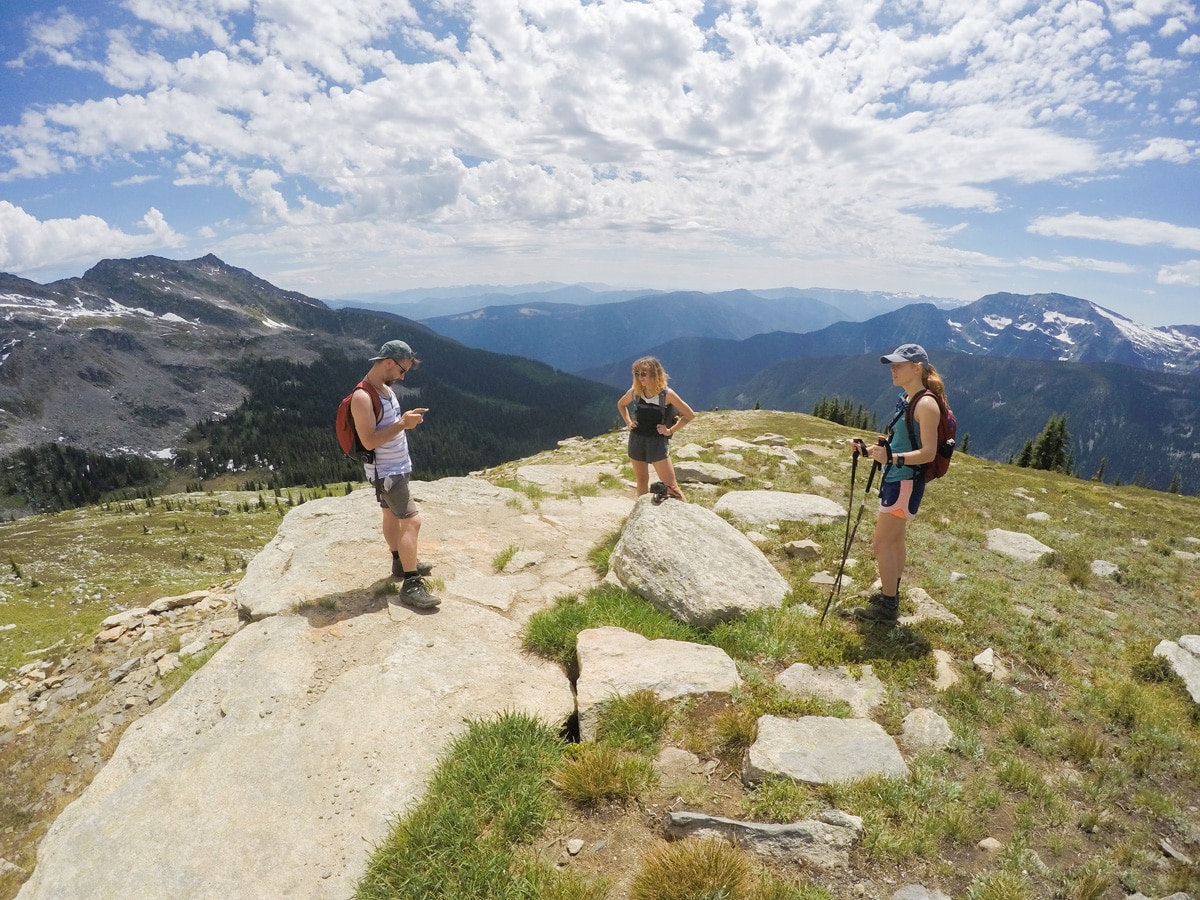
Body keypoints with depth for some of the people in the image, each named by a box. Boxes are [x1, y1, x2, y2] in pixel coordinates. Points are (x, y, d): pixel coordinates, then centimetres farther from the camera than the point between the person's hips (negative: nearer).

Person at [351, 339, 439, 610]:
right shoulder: (363, 397, -24)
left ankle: (401, 564, 38)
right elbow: (369, 441, -28)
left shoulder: (386, 388, 5)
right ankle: (411, 585, -7)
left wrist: (407, 420, 3)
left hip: (397, 467, 10)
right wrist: (402, 424, -27)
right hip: (385, 472, -10)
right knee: (412, 521, -12)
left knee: (392, 515, 22)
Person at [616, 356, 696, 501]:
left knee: (671, 487, -4)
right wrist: (628, 422, 8)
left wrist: (670, 430, -10)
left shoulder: (666, 394, -13)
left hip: (658, 442, -4)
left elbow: (690, 415, -8)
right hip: (636, 441, 4)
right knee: (642, 482, 16)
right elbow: (621, 404, 21)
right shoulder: (634, 392, -2)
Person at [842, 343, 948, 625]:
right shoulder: (906, 398, 10)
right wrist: (874, 448, 5)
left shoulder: (926, 404, -17)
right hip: (894, 479, 10)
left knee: (880, 544, -5)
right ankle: (890, 593, 35)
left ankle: (887, 609, 7)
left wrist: (893, 458, -35)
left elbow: (928, 453, -22)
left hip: (906, 482, -10)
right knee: (894, 539, 20)